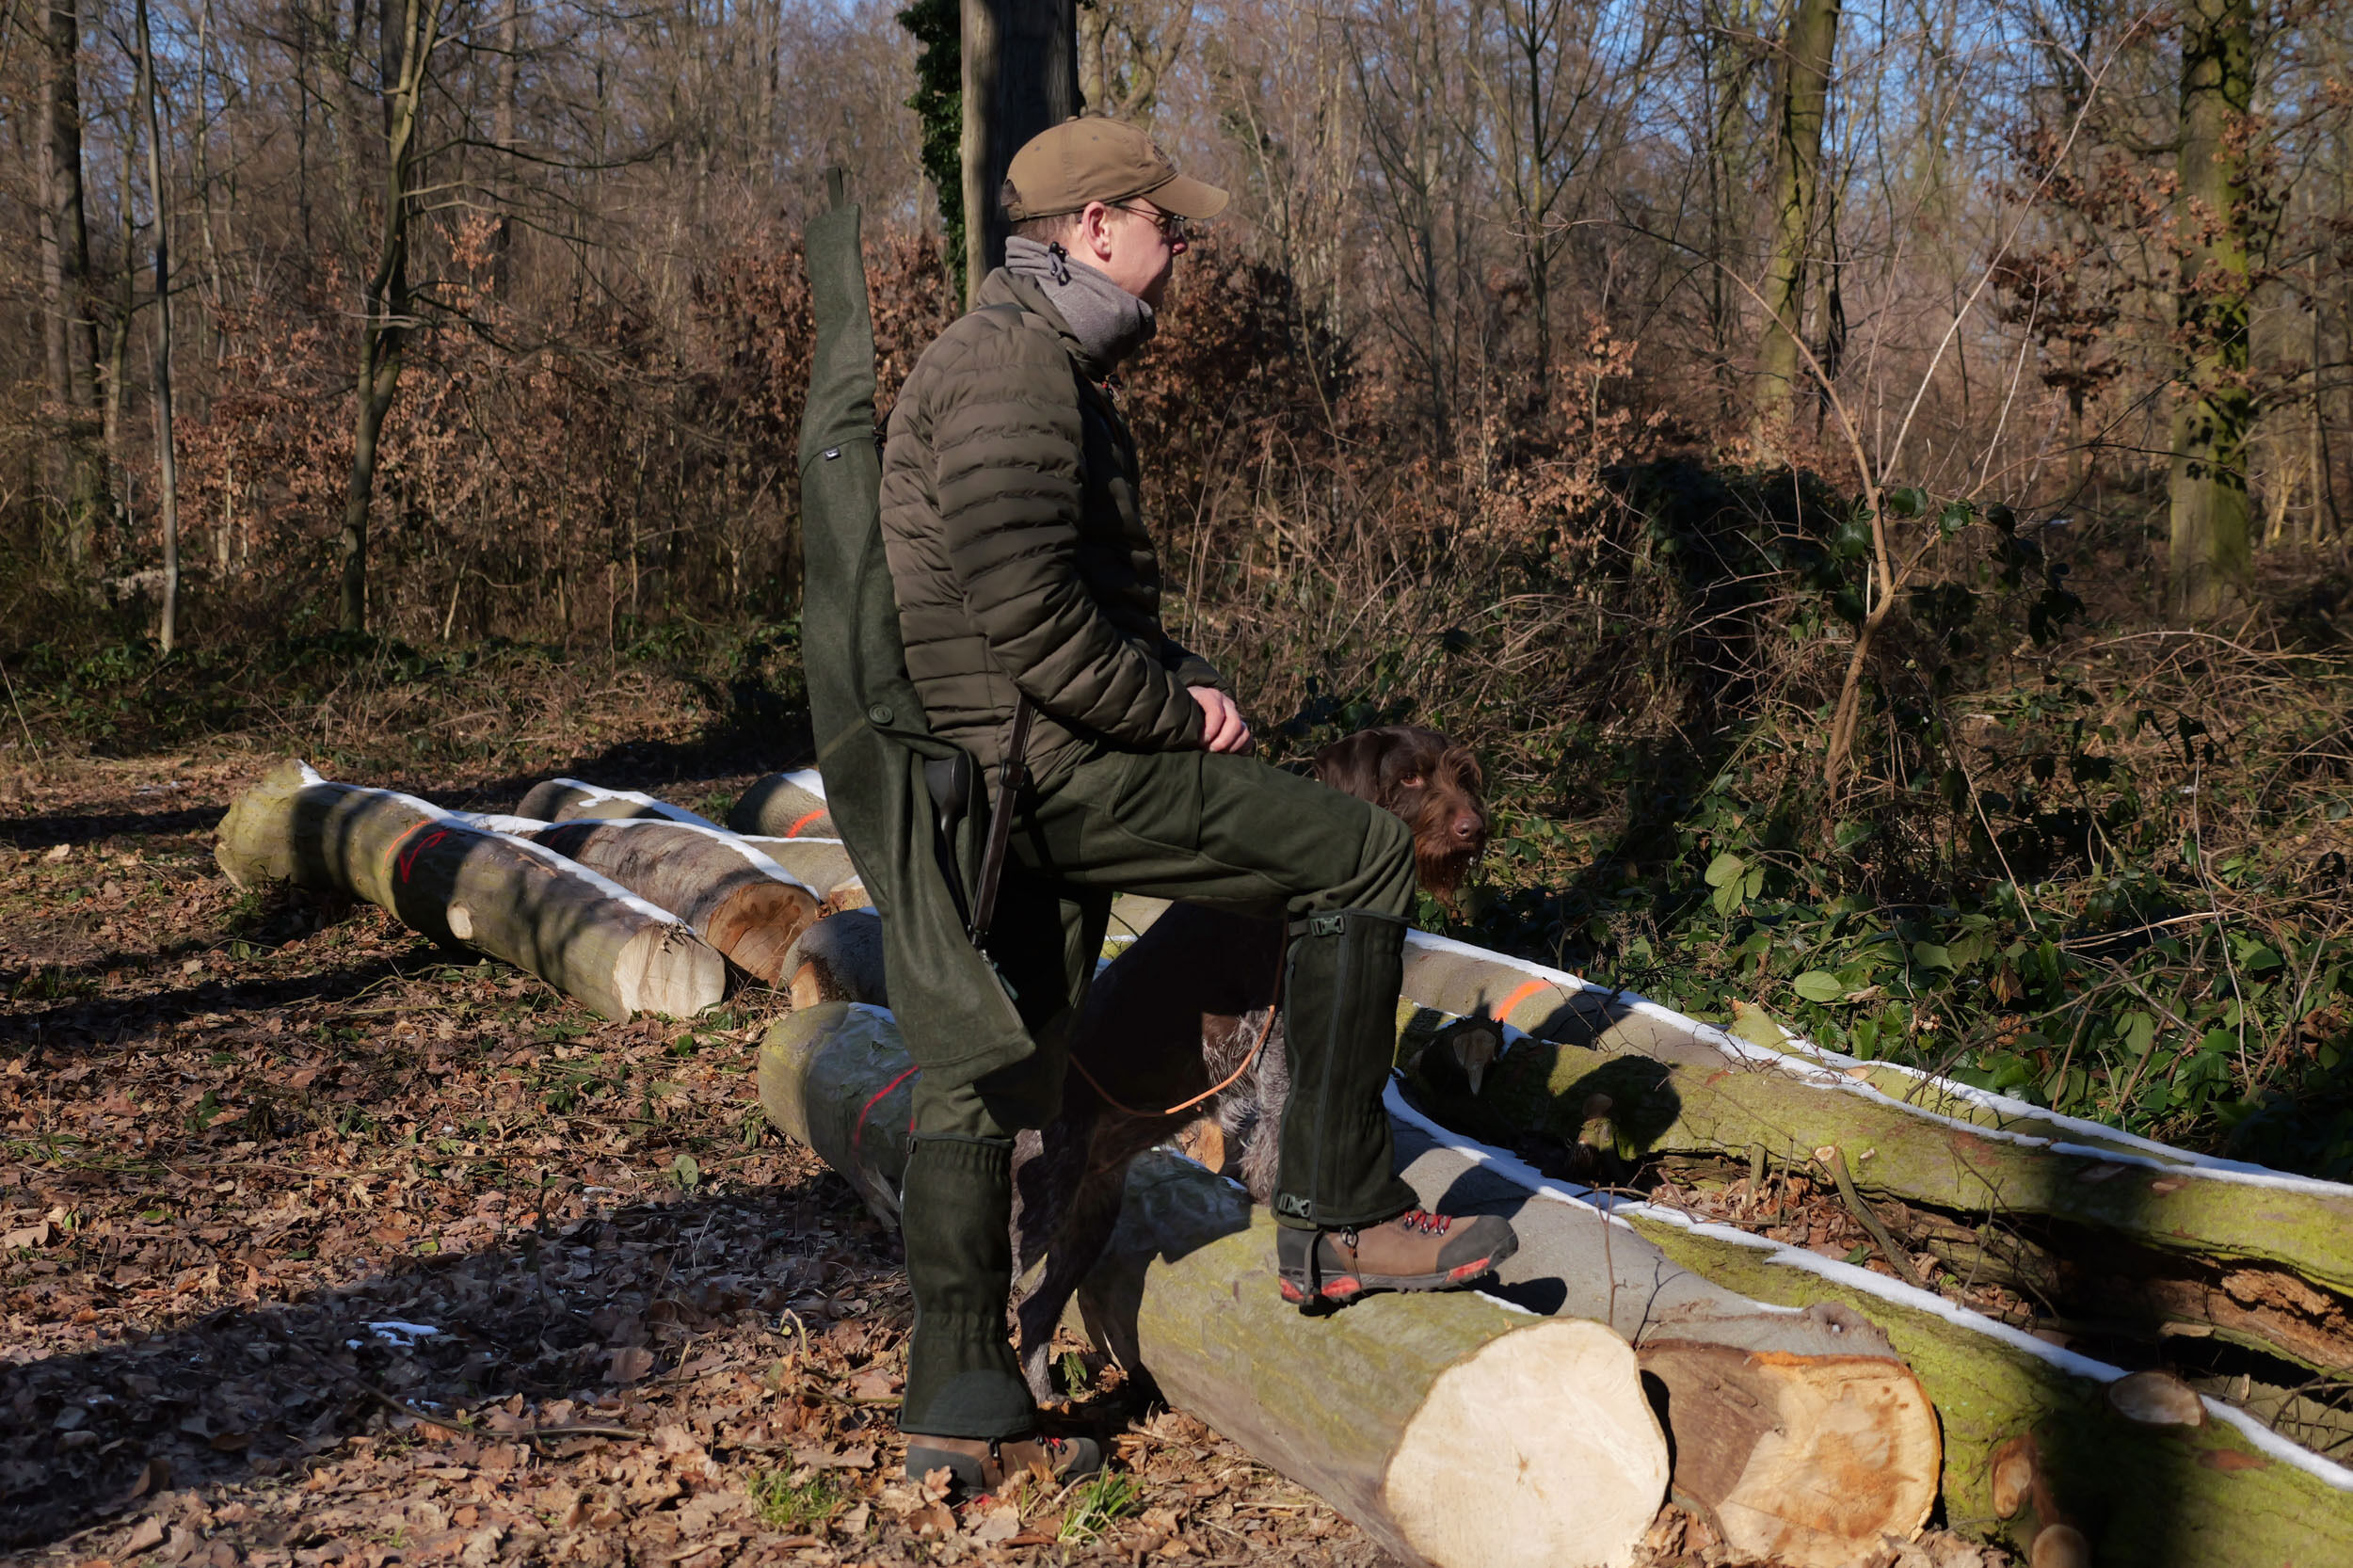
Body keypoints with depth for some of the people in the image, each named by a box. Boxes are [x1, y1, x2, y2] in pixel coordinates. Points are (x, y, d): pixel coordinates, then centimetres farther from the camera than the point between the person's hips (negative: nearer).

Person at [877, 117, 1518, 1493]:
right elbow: (1027, 616, -23)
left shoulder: (1044, 366, 22)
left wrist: (1179, 677, 9)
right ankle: (1339, 1216, -1)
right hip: (1045, 769, -11)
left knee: (985, 1076, 12)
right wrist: (1179, 713, -10)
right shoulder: (1016, 365, -13)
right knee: (1360, 855, -5)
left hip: (983, 791, 11)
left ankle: (962, 1407, 19)